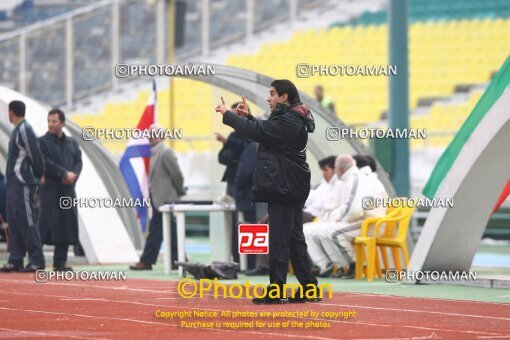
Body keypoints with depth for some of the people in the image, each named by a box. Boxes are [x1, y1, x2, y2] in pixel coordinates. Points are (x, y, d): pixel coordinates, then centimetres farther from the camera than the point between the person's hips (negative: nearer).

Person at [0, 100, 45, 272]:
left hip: (23, 184, -10)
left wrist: (39, 175, -4)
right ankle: (15, 261, 10)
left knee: (27, 222, -9)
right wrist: (38, 175, 11)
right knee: (14, 222, 8)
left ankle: (37, 261, -7)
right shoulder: (18, 130, 17)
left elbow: (36, 155, -16)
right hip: (14, 183, 10)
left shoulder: (24, 130, -13)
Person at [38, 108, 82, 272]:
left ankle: (60, 261, 8)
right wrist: (65, 174, -14)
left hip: (68, 190, 5)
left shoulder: (72, 142, 16)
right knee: (46, 224, -10)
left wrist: (73, 175, -11)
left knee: (67, 225, 3)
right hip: (50, 190, -5)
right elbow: (46, 164, -11)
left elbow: (79, 161, 10)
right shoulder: (43, 142, -1)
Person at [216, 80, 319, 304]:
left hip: (283, 188, -11)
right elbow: (263, 132, 24)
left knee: (279, 239, -8)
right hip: (289, 187, 11)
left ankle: (276, 291, -7)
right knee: (294, 238, 13)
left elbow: (258, 131, -20)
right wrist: (246, 117, 11)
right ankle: (309, 288, 15)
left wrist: (228, 115, -13)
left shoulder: (289, 121, -16)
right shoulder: (289, 118, 17)